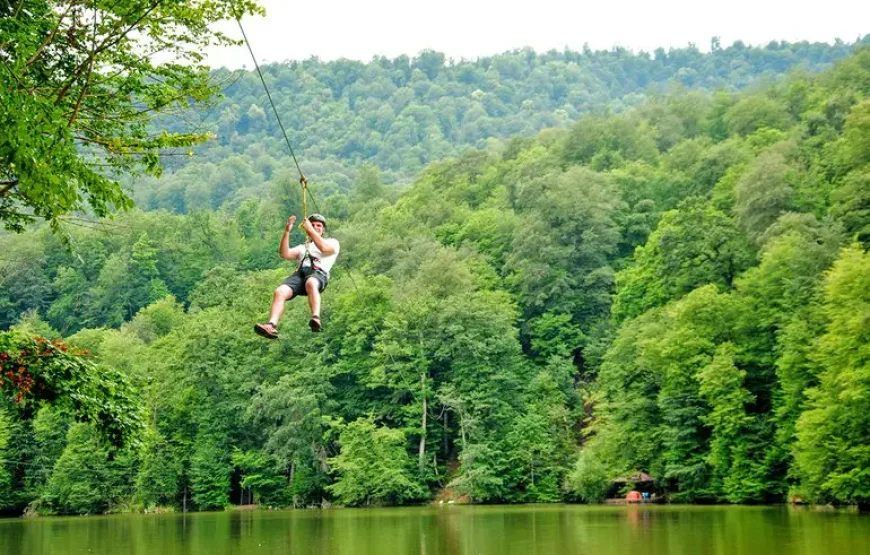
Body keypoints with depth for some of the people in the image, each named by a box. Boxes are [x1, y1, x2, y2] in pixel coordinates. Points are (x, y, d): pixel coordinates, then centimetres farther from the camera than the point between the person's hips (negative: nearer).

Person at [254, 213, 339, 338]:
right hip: (299, 273, 4)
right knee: (279, 292, -28)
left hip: (319, 273, -4)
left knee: (311, 283, -42)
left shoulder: (332, 242, 26)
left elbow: (324, 248, 0)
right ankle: (271, 325, -45)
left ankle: (316, 318, -59)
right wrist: (287, 231, 9)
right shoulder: (302, 247, 37)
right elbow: (284, 254, 17)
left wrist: (310, 229, 0)